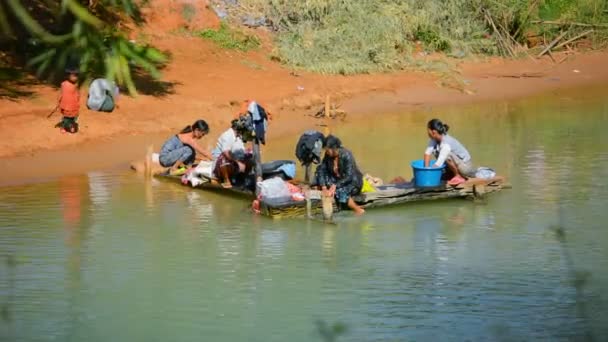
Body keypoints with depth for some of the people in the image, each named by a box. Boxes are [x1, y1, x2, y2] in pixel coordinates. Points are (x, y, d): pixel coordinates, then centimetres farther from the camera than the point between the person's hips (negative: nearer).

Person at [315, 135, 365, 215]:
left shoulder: (346, 155, -26)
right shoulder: (328, 155, -10)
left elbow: (349, 177, -29)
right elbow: (321, 170, -12)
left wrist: (334, 186, -36)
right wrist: (324, 188, -25)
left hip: (353, 182, -7)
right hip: (339, 180, 7)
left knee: (340, 191, -36)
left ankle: (358, 210, -16)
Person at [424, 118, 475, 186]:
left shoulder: (446, 144, -31)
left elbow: (438, 164, -33)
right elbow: (428, 152, -9)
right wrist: (426, 168, -17)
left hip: (466, 166, -8)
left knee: (447, 155, -32)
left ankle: (458, 177, -9)